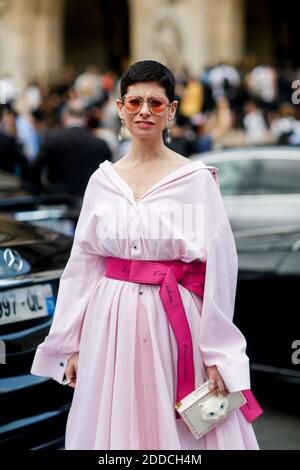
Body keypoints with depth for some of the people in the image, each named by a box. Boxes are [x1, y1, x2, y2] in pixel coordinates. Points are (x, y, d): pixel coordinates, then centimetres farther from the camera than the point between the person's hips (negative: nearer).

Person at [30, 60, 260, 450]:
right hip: (111, 322, 3)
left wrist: (217, 353, -11)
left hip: (174, 321, -3)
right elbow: (82, 265, 8)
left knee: (182, 430, 6)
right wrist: (72, 344, 7)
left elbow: (219, 264, -9)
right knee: (112, 425, 11)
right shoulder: (102, 180, 6)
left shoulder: (197, 179, -6)